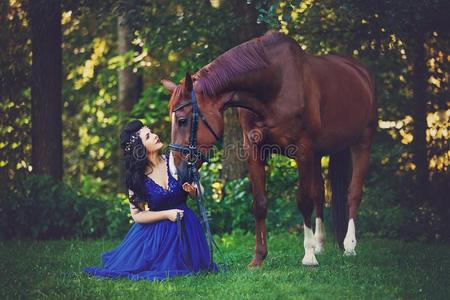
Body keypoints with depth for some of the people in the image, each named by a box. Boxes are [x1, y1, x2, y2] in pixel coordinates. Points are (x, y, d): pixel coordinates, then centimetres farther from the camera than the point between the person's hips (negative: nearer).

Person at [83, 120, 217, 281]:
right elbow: (137, 215, -5)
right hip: (155, 229, 0)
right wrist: (167, 214, -16)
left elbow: (199, 193, 6)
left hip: (185, 225, 0)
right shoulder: (136, 177, -7)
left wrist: (192, 190, -18)